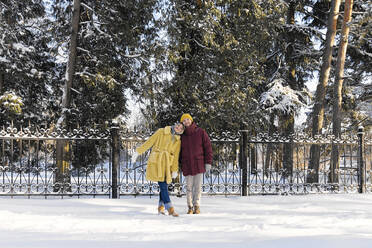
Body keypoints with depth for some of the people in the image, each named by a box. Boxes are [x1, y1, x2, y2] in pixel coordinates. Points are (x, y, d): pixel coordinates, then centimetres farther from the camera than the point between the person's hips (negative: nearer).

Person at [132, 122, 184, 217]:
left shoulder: (178, 141, 11)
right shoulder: (161, 132, 3)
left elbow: (176, 156, 8)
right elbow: (149, 142, 4)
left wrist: (174, 170, -1)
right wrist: (138, 152, 3)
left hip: (167, 164, 4)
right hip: (156, 162, -4)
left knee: (164, 185, 1)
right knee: (163, 185, -12)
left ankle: (161, 207, 17)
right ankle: (170, 208, -15)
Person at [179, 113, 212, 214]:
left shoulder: (201, 132, 0)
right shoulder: (181, 136, 6)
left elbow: (208, 148, 0)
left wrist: (208, 164, -5)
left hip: (199, 164, -1)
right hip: (187, 166, 2)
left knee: (198, 186, -1)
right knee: (189, 187, 3)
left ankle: (196, 206, 12)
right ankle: (190, 207, 13)